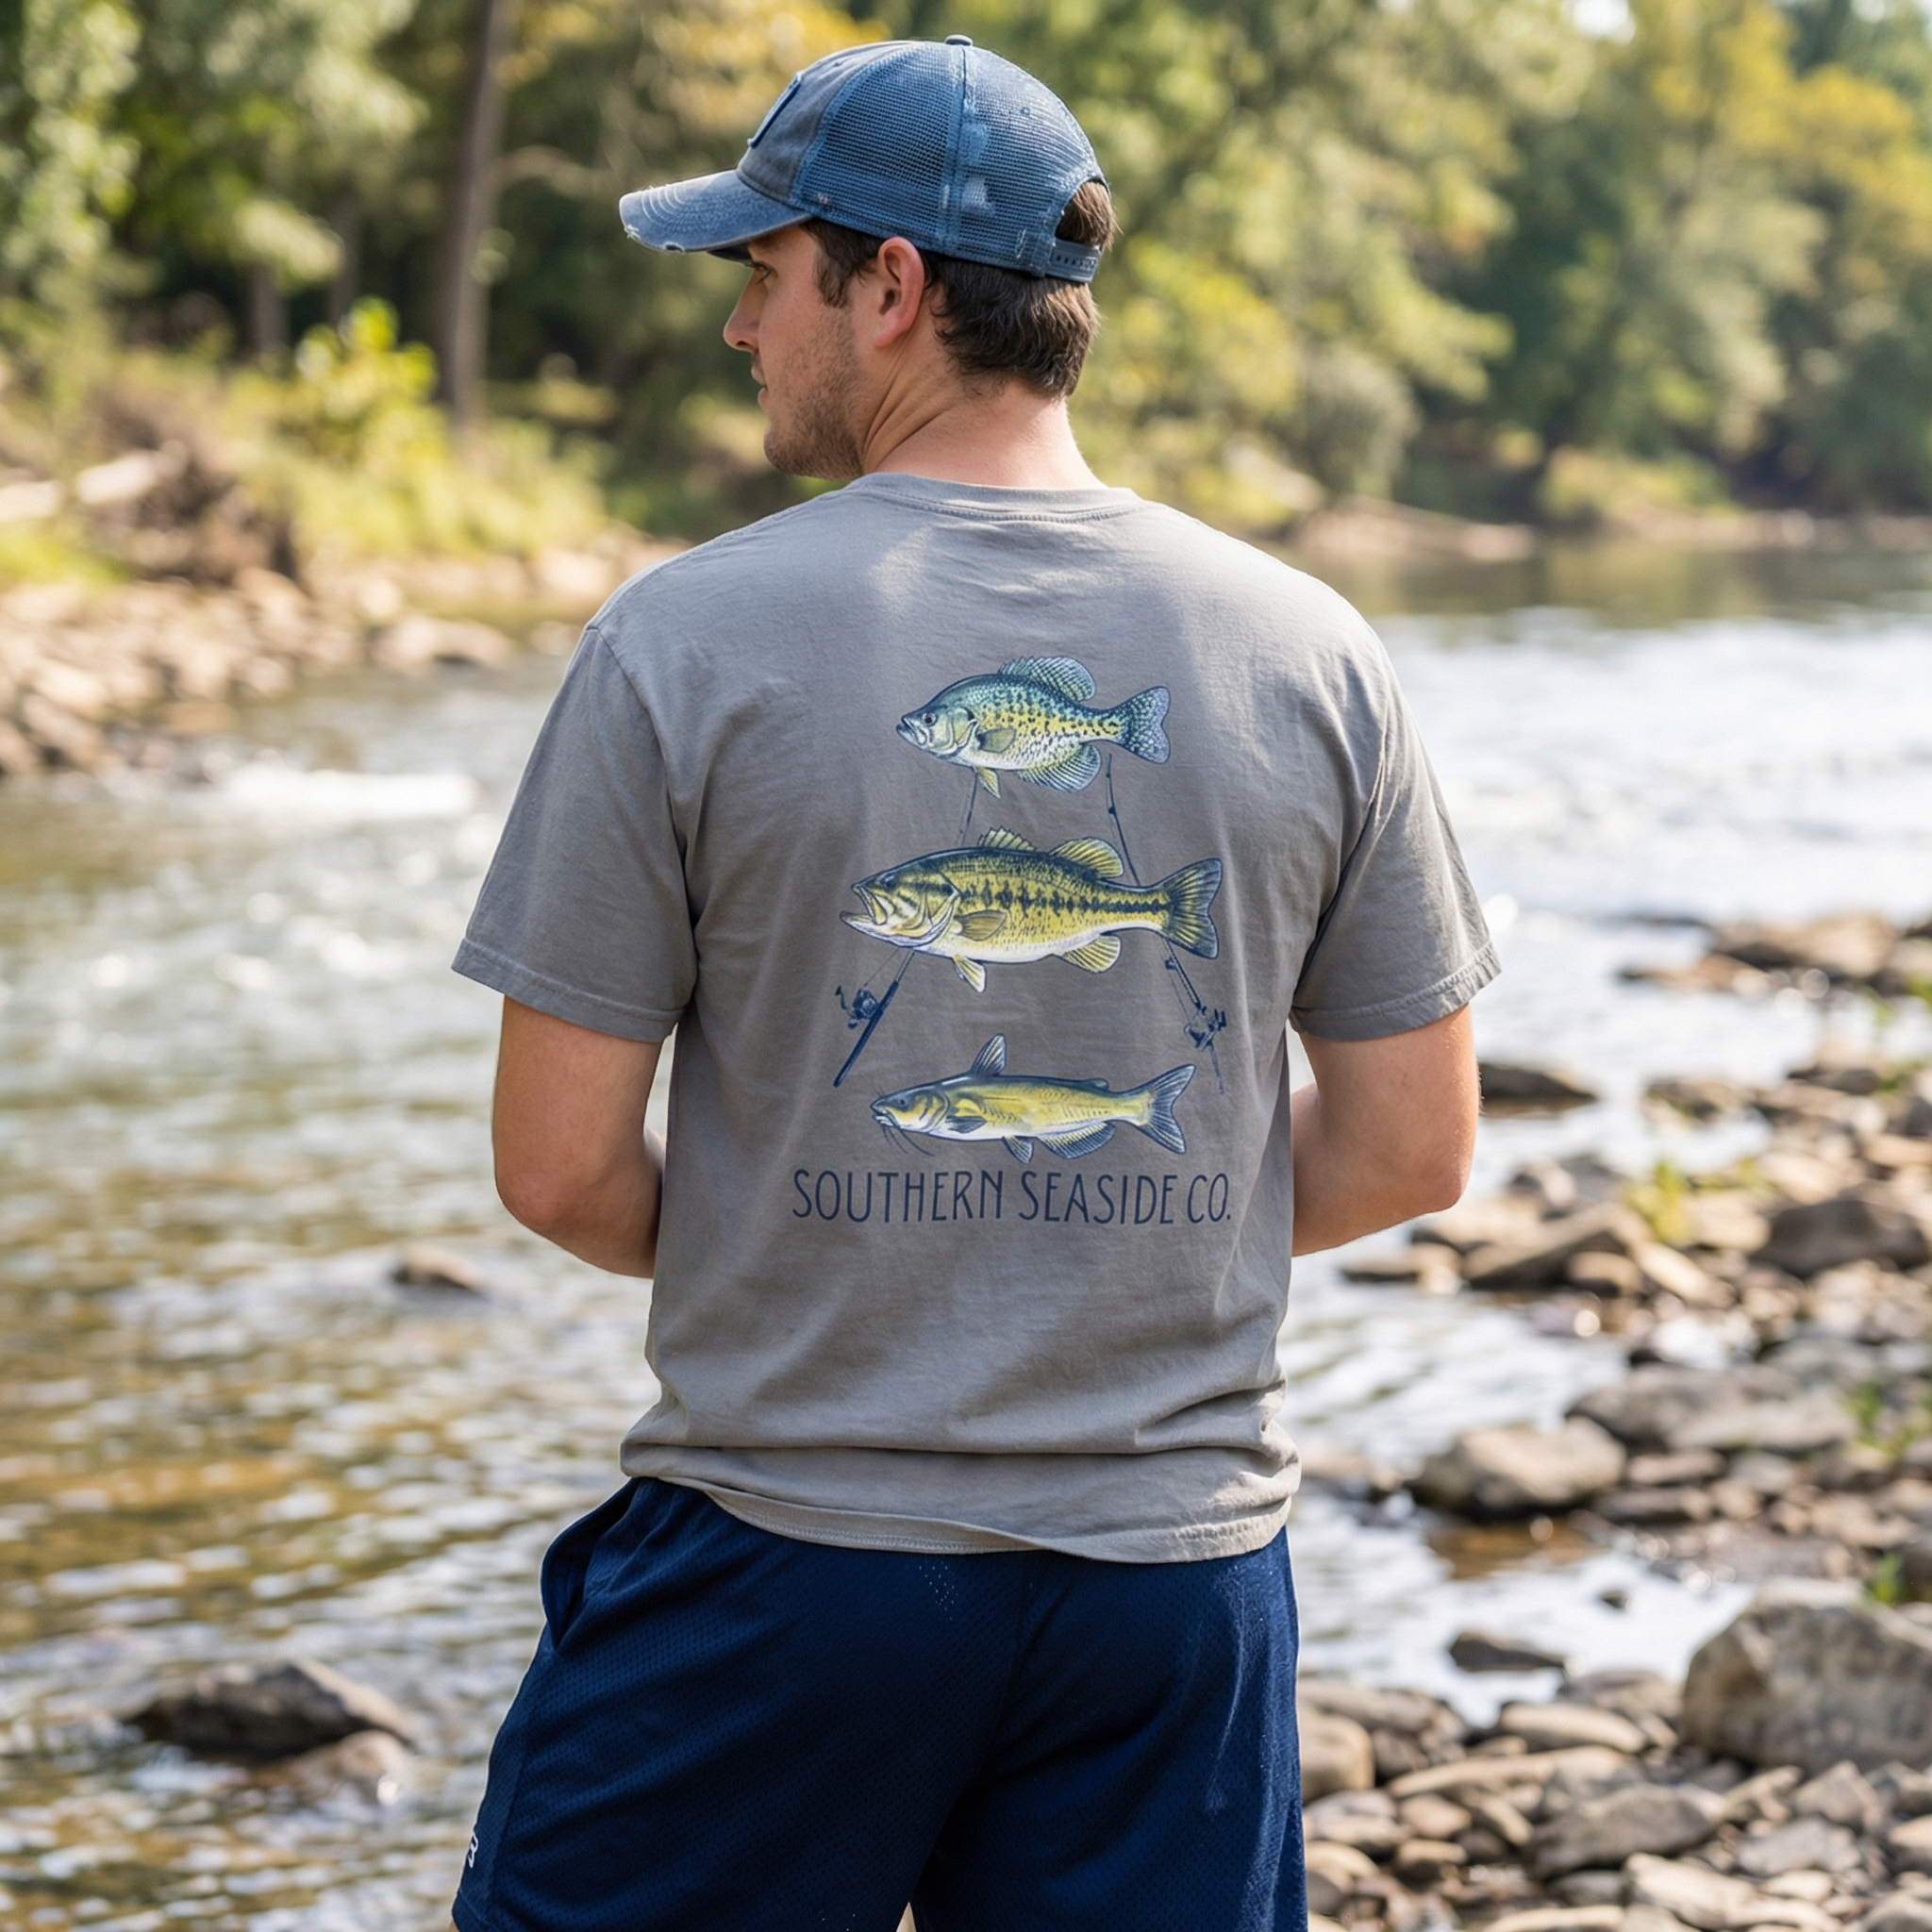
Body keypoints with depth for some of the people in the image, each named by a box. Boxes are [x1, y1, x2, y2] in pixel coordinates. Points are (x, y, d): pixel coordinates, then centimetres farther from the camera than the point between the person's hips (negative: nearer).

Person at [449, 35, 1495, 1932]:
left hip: (786, 1552, -3)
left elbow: (560, 1169, -7)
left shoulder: (686, 639, -8)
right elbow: (1411, 1150, 5)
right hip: (1182, 1561, 3)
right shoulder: (1313, 654, 1)